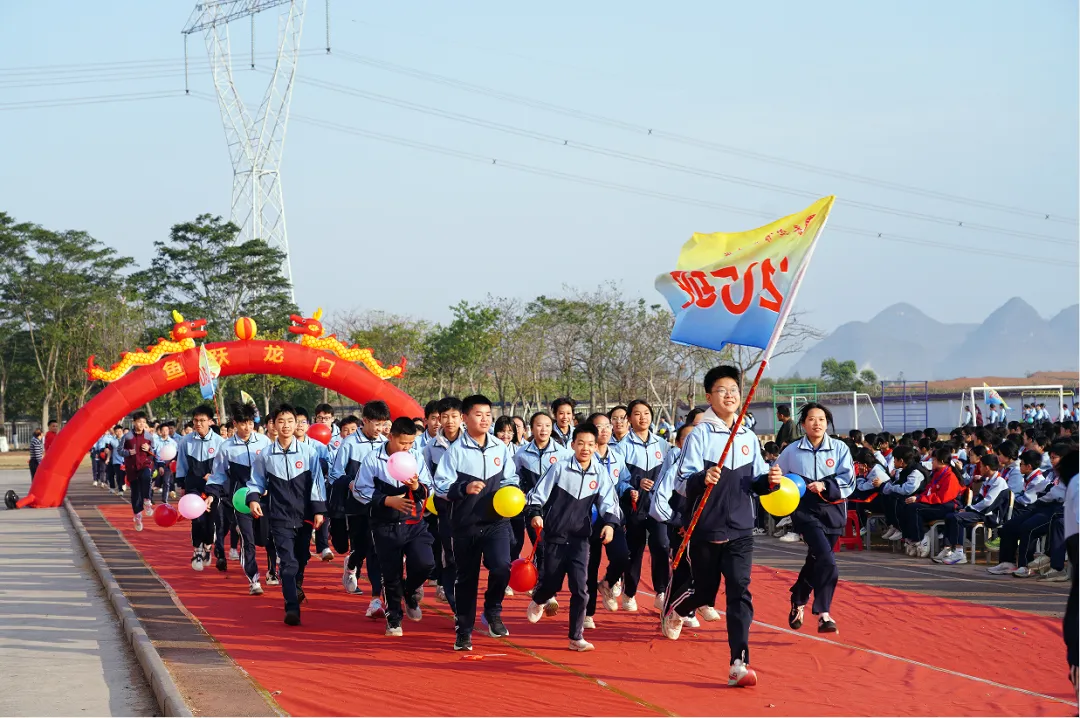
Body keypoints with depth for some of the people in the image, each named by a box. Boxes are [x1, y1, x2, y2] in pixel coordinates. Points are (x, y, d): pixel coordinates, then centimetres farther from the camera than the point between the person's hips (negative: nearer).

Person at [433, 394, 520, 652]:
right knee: (466, 578, 6)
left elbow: (510, 480, 16)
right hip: (465, 524, -1)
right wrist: (464, 488, -23)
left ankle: (493, 611, 8)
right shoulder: (456, 450, -4)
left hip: (496, 522, 1)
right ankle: (464, 631, 19)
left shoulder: (501, 448, 7)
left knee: (501, 567, -19)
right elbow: (441, 486, -7)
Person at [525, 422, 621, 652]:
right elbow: (538, 495, -3)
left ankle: (576, 637, 3)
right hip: (555, 536, -1)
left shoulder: (600, 473, 0)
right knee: (550, 583, 7)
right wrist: (535, 514, -20)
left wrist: (609, 523, -18)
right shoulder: (560, 467, -7)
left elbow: (608, 502, 0)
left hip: (580, 539, 2)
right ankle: (538, 602, 44)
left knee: (580, 589, -6)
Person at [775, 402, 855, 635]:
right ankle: (823, 614, -17)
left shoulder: (840, 449, 2)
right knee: (827, 562, -20)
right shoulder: (792, 451, 2)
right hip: (805, 511, -3)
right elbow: (777, 477, 14)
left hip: (832, 512, 3)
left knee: (815, 562, 14)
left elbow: (848, 482, -4)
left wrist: (825, 486, -18)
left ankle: (798, 602, 36)